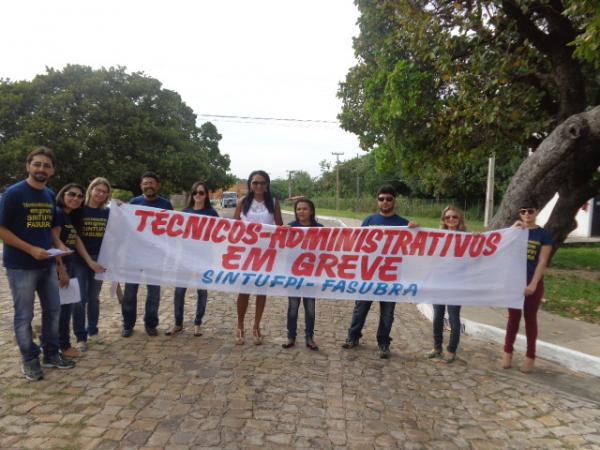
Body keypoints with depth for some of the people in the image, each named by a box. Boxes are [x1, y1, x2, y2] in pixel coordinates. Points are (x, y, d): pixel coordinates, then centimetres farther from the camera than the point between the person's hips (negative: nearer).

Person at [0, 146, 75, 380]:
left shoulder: (50, 196, 7)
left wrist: (58, 245, 0)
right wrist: (31, 249, -20)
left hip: (47, 264, 6)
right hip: (20, 266, -6)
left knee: (53, 310, 13)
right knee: (24, 315, 5)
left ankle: (51, 354, 28)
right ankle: (29, 360, 21)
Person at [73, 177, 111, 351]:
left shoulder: (108, 212, 3)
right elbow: (75, 238, -9)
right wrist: (89, 260, -14)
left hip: (100, 259, 3)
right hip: (80, 259, -3)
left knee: (94, 297, 13)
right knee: (80, 299, -2)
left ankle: (93, 331, 26)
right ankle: (81, 337, 9)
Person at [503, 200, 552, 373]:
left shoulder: (544, 234, -2)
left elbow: (542, 262, -7)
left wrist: (533, 284, -14)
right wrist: (514, 229, -18)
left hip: (533, 282, -2)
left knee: (530, 318, 7)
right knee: (513, 317, 8)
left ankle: (530, 356, 17)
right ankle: (508, 352, 18)